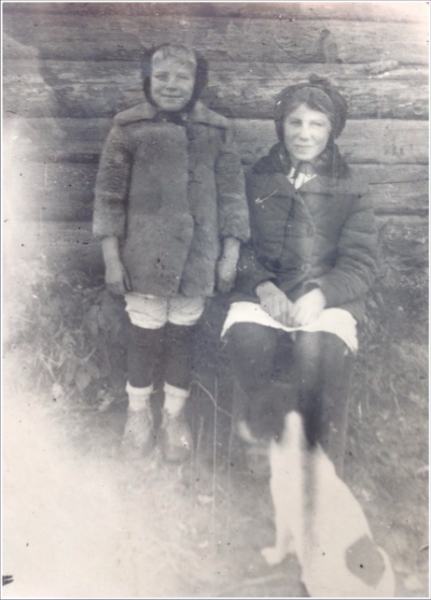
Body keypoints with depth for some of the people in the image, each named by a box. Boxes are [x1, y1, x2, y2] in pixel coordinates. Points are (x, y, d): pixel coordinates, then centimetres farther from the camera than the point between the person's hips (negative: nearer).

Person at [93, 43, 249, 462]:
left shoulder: (216, 132, 3)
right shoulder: (128, 129, -1)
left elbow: (232, 195, 5)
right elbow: (109, 196, -1)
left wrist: (230, 256, 1)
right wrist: (111, 259, -4)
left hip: (196, 261, 2)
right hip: (144, 259, -1)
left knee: (183, 337, 11)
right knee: (145, 336, 8)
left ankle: (174, 416, 32)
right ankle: (138, 413, 33)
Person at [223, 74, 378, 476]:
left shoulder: (350, 189, 12)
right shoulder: (257, 180, 15)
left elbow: (360, 262, 5)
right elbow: (240, 244, 7)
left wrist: (320, 295, -15)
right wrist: (263, 286, -13)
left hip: (328, 297, 0)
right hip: (264, 289, 1)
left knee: (316, 350, -31)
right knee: (245, 336, -34)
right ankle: (271, 413, -13)